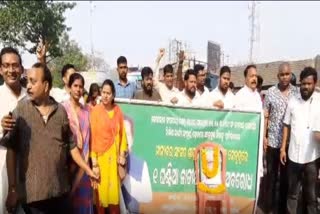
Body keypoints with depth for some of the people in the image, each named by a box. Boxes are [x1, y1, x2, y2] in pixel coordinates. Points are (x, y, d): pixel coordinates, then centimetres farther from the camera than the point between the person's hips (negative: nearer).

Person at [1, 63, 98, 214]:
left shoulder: (61, 111, 2)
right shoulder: (20, 109, -4)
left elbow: (71, 145, 10)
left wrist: (87, 170, 8)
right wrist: (12, 189, -7)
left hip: (60, 190, 2)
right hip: (32, 193, -2)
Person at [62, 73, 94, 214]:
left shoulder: (86, 111, 9)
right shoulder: (63, 108, -7)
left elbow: (87, 135, 10)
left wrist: (86, 157, 4)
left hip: (83, 158, 5)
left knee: (83, 193, 9)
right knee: (69, 193, 2)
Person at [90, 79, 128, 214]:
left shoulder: (118, 110, 4)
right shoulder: (95, 111, -8)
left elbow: (122, 133, 7)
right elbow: (92, 136, -9)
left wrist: (122, 154, 1)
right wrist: (94, 161, -12)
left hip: (114, 155, 3)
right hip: (100, 155, -3)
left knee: (114, 190, 9)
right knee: (101, 190, 3)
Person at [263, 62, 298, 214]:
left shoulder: (296, 92, 1)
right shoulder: (271, 92, -2)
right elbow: (265, 116, 1)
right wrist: (264, 136, -4)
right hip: (273, 141, -1)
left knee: (286, 176, 12)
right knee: (271, 175, 9)